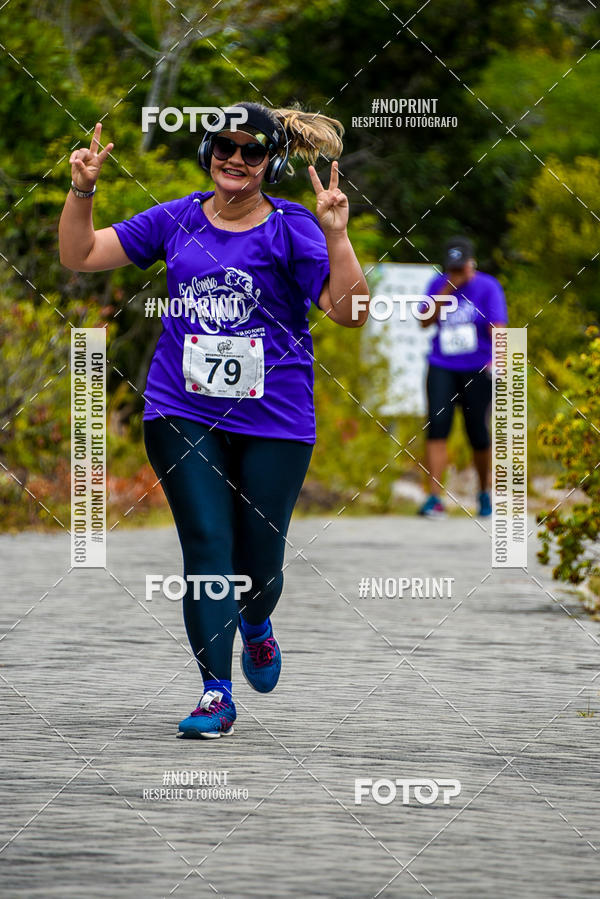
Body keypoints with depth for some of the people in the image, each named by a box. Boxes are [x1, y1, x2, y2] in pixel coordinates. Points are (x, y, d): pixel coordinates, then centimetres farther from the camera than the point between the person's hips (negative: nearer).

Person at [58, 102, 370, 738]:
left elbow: (348, 311, -14)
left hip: (273, 418, -1)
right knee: (206, 544, -9)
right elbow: (80, 256, 10)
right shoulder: (176, 220, 6)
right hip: (182, 412, 2)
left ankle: (255, 627, 40)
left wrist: (336, 234, -25)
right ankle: (216, 693, -5)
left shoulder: (293, 229, -3)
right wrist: (81, 190, -4)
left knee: (259, 559, 3)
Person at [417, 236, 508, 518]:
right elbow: (426, 322, -1)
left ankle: (484, 493, 25)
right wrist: (446, 292, -11)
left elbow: (496, 326, -14)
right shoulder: (438, 285, 7)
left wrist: (497, 358, -31)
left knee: (478, 433, 0)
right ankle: (434, 499, -17)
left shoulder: (487, 287, -4)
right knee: (437, 425, -14)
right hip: (442, 368, 2)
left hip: (477, 369, -2)